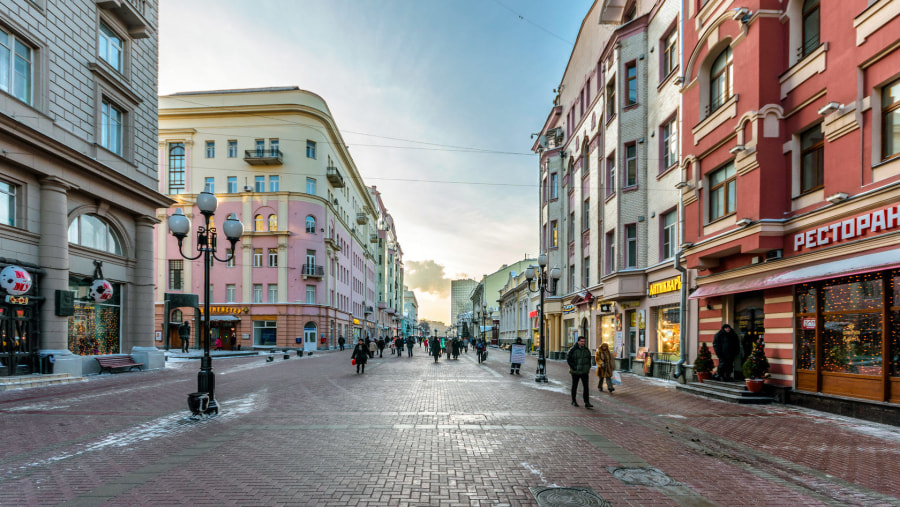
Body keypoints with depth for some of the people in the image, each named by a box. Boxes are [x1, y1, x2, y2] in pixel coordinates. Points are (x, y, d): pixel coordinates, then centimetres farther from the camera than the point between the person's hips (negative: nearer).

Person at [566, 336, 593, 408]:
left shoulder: (586, 350, 6)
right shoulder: (573, 350, -9)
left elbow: (589, 358, 19)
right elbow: (568, 359, -8)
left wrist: (589, 368, 12)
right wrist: (573, 367, -14)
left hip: (584, 372, 3)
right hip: (575, 372, -3)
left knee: (586, 387, -4)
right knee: (574, 386, 10)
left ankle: (587, 403, -4)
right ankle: (573, 401, 23)